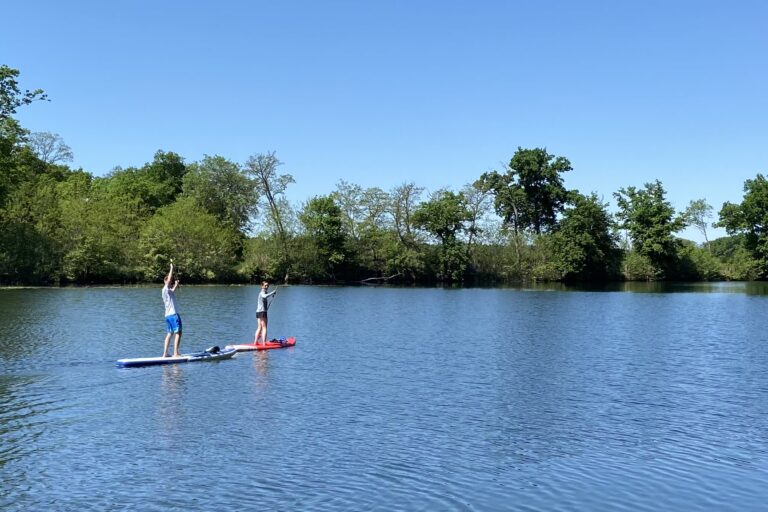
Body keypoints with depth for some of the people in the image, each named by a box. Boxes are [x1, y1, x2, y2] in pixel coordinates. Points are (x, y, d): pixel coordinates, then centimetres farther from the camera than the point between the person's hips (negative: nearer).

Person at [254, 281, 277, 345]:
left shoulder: (262, 293, 19)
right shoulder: (262, 293, -13)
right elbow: (265, 296, -38)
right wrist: (273, 292, -36)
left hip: (258, 312, 10)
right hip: (262, 312, -10)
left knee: (259, 328, 14)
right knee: (264, 328, -10)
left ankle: (255, 342, 15)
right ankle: (264, 343, -14)